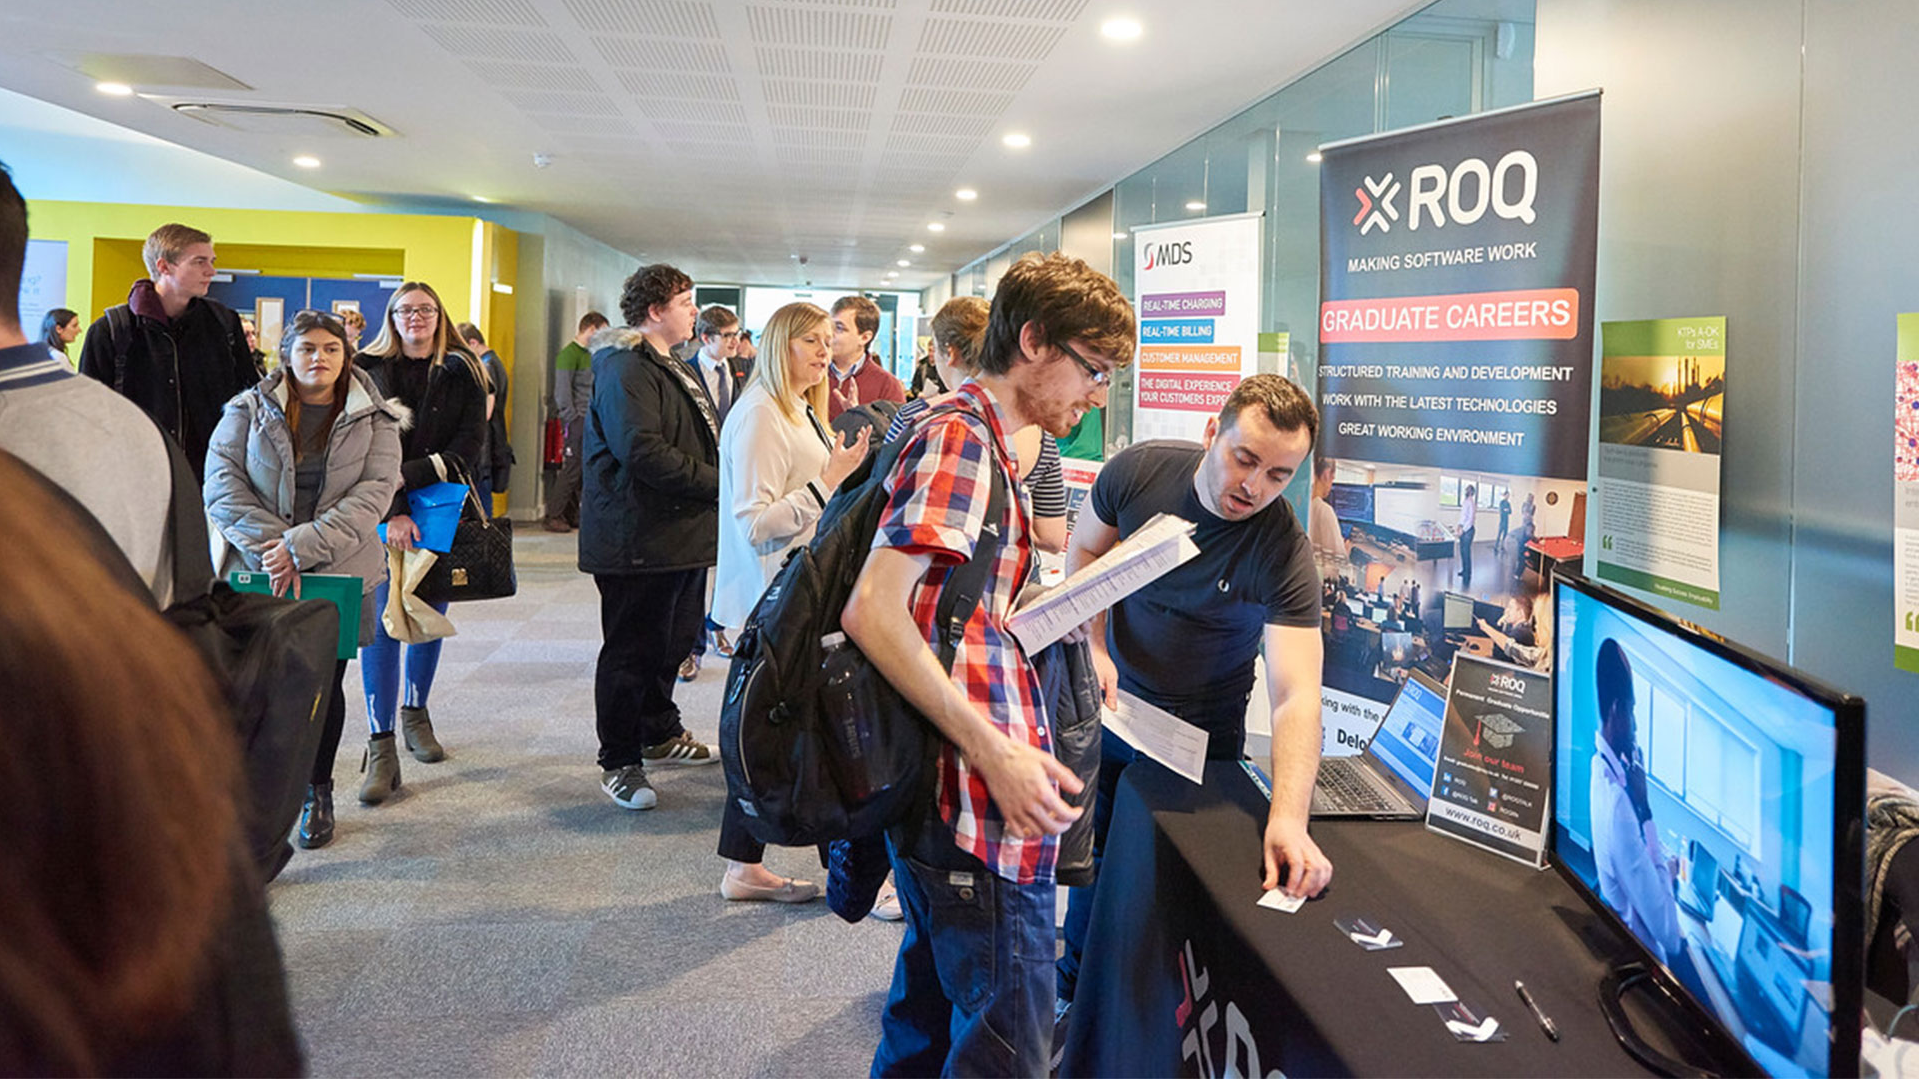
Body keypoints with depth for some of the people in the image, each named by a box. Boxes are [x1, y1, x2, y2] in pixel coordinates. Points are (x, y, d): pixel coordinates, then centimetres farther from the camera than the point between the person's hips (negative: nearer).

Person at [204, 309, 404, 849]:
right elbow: (221, 484, -3)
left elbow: (373, 493, -7)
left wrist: (303, 546, -17)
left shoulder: (373, 420, 4)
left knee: (326, 682, 7)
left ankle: (318, 792, 25)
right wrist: (269, 547, -16)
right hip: (260, 574, 0)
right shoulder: (249, 410, 5)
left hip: (339, 572, 0)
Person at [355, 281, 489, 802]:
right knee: (383, 621, -9)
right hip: (382, 515, -2)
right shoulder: (367, 372, 4)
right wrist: (392, 511, -16)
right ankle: (381, 747, -8)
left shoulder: (462, 374, 6)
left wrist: (408, 475, -15)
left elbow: (468, 450, -3)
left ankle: (415, 714, 30)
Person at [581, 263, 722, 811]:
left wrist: (720, 478, 7)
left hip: (682, 534, 10)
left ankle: (660, 734, 36)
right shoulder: (625, 368, -15)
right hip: (638, 538, -10)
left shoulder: (674, 368, 20)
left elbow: (705, 437, 27)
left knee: (674, 642, 19)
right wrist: (716, 482, -21)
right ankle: (618, 764, 11)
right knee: (632, 651, -1)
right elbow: (641, 449, -26)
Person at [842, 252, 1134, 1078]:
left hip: (939, 800, 10)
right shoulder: (962, 437, -15)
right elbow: (875, 611, -24)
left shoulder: (976, 438, 17)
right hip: (984, 820, -10)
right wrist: (996, 752, -24)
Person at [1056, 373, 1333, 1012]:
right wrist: (1095, 646, -15)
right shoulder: (1137, 470, -19)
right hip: (1109, 699, 3)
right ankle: (1077, 988, 43)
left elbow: (1296, 694, -38)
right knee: (1093, 847, 18)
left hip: (1200, 733, -3)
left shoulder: (1286, 554, -29)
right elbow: (1085, 550, 0)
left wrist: (1287, 818, -52)